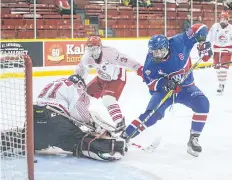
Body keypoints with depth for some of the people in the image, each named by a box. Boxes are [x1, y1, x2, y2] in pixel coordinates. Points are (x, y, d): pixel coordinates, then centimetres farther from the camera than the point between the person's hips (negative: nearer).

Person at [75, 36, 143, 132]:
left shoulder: (109, 53, -36)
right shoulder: (87, 58, -17)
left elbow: (126, 61, -39)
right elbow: (81, 70, 2)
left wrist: (140, 70, -45)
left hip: (117, 78, -7)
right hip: (102, 78, 7)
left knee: (108, 99, -26)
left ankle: (120, 122, -17)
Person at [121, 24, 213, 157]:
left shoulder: (178, 43, -22)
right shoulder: (151, 63, -20)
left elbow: (199, 29, -15)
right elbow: (151, 83, -16)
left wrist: (203, 42, -32)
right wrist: (163, 83, -35)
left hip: (186, 87, 1)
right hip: (164, 90, -1)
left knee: (202, 104, -26)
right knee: (152, 114, -22)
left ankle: (194, 139, -14)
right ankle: (125, 136, -11)